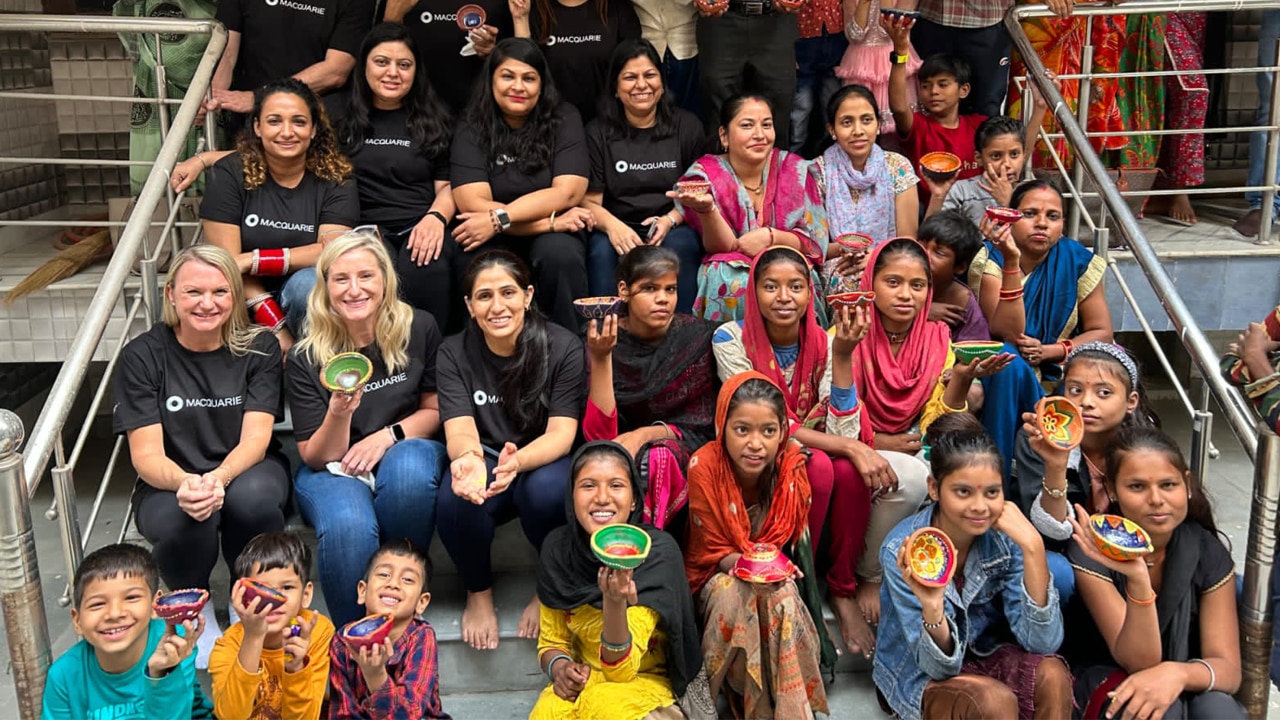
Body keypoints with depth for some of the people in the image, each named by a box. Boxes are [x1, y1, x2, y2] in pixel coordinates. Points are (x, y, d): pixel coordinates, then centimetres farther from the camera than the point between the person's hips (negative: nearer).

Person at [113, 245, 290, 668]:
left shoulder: (259, 348, -3)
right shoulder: (142, 356, -5)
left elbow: (255, 438, -11)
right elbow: (145, 455, -10)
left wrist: (219, 479, -34)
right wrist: (185, 483, -34)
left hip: (244, 473, 1)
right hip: (170, 483, 0)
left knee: (251, 498, -36)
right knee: (182, 521, -36)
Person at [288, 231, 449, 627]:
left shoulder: (419, 330, -8)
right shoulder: (305, 358, -9)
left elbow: (435, 409, 3)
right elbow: (316, 457, -7)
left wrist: (388, 436, -16)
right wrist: (339, 414, -28)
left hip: (407, 450, 1)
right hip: (332, 470, -1)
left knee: (409, 466, -36)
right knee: (348, 526, -35)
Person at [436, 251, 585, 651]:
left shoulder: (563, 347, -12)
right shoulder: (454, 353, -6)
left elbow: (561, 433, -17)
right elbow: (460, 431, -16)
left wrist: (517, 461, -41)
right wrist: (469, 458, -43)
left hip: (543, 463, -1)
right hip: (484, 462, 1)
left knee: (547, 489, -36)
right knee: (454, 498, -33)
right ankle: (479, 593, -2)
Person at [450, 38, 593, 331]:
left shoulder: (564, 120, 0)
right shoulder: (471, 130, -1)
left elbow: (568, 192, -12)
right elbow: (474, 204, -14)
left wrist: (499, 219, -23)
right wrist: (550, 222, -21)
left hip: (551, 237, 1)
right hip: (492, 241, 0)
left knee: (560, 253, -33)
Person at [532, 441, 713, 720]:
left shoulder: (658, 551, -19)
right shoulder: (557, 548, -9)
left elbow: (622, 671, -22)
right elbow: (551, 642, 5)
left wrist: (614, 602, -40)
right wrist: (559, 667, -18)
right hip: (585, 681, 2)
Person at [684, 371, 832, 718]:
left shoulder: (792, 464, -16)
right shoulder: (704, 467, -22)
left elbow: (791, 542, -3)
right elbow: (713, 552, -13)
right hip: (719, 573, -1)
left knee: (782, 594, -32)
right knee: (731, 593, -34)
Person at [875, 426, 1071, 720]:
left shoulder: (1004, 537, -17)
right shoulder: (901, 550, -25)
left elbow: (1042, 643, -22)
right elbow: (939, 665, -22)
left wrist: (1033, 547, -31)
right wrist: (931, 608, -44)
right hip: (920, 675, -3)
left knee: (1052, 675, -25)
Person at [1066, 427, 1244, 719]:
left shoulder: (1209, 552, -11)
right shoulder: (1095, 551, -20)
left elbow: (1228, 668, -15)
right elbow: (1140, 660, -23)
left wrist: (1177, 674, -38)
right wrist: (1137, 582, -40)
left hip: (1184, 684, 2)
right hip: (1109, 680, -2)